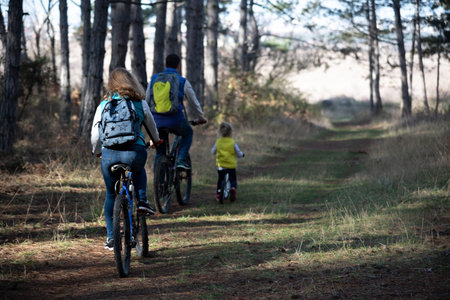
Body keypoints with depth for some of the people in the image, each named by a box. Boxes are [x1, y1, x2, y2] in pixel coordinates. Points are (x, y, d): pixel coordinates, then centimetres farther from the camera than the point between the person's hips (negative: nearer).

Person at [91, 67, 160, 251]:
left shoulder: (103, 105, 9)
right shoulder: (140, 103, 8)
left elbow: (95, 136, 8)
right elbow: (152, 126, 22)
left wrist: (97, 152, 27)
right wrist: (157, 141, 43)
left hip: (109, 154, 0)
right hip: (135, 152, 0)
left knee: (111, 195, 19)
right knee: (139, 169, 36)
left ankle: (110, 237, 15)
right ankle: (142, 201, 14)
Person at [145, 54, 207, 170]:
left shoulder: (154, 79, 12)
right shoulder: (183, 82, 5)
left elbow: (147, 101, 18)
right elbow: (193, 103, 14)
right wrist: (200, 118, 30)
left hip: (157, 121, 2)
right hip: (175, 120, -2)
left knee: (159, 152, 16)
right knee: (188, 133, 28)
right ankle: (181, 159, 9)